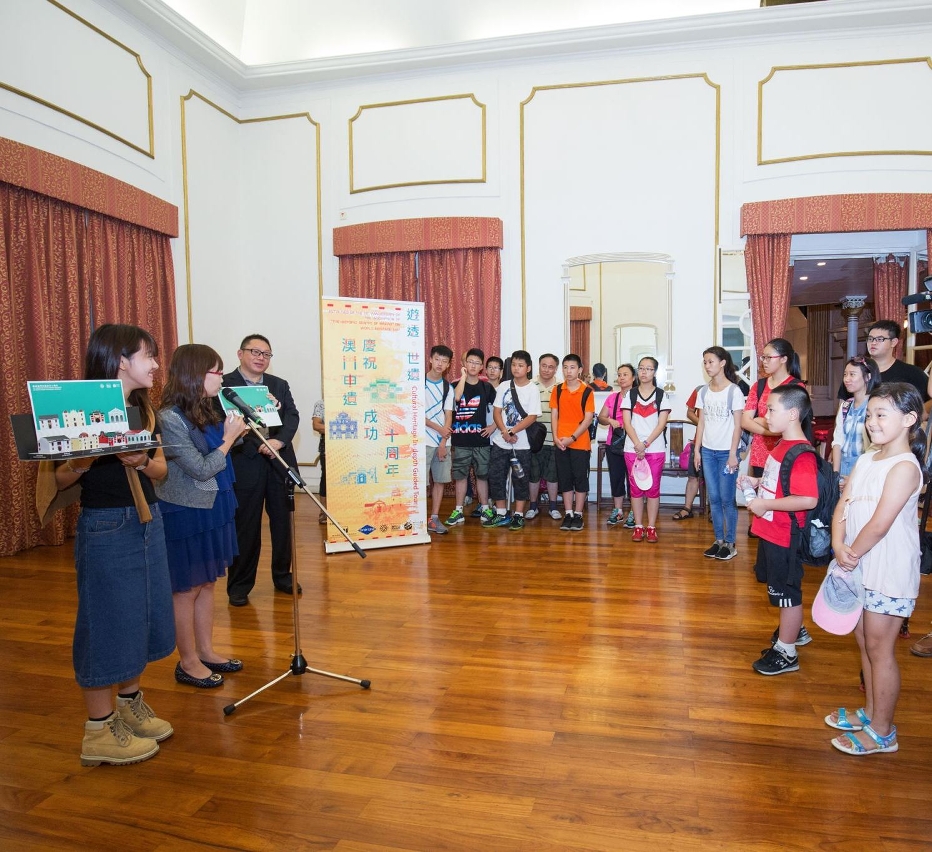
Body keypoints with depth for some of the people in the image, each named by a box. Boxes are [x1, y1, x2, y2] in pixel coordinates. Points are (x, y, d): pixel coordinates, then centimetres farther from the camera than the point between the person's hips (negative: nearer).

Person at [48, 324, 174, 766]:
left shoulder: (143, 407, 9)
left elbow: (161, 468, 6)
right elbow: (58, 479, -14)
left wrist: (142, 461, -15)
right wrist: (79, 465, -34)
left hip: (147, 521, 7)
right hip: (105, 527, -7)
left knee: (141, 616, 16)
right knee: (108, 622, 2)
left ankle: (130, 705, 35)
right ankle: (98, 734, 17)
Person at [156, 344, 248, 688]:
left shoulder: (207, 410, 3)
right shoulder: (169, 419, -20)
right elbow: (201, 469, -19)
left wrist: (238, 431, -2)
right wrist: (229, 438, -12)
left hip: (213, 507, 8)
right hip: (185, 513, -8)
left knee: (207, 583, 17)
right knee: (186, 589, 7)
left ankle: (205, 650, 32)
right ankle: (188, 663, 22)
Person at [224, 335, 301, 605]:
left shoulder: (280, 385, 13)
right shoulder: (224, 384, -3)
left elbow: (293, 416, 2)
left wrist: (279, 441, -16)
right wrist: (257, 445, -22)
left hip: (280, 462, 4)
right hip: (245, 464, -4)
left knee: (283, 522, 12)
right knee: (245, 527, 4)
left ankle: (283, 576, 27)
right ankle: (239, 585, 18)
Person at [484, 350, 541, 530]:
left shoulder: (532, 390, -4)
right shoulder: (504, 386, 5)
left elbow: (532, 417, -11)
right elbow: (496, 411, 2)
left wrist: (512, 432, -17)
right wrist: (504, 432, -12)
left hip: (521, 443, -3)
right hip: (500, 441, 4)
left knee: (520, 479, 5)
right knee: (496, 477, 6)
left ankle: (518, 516, 16)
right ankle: (501, 514, 19)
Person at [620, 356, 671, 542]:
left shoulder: (661, 396, 3)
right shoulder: (630, 395, 7)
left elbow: (661, 424, -4)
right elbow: (627, 423, 0)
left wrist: (646, 444, -14)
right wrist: (638, 445, -13)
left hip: (655, 449, -1)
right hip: (632, 449, 1)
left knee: (653, 488, 2)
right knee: (635, 488, 4)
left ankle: (651, 527, 9)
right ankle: (638, 527, 12)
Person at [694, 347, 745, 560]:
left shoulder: (734, 391, -7)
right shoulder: (704, 392, 8)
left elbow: (738, 425, -8)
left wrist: (733, 454, -11)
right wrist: (697, 450, 7)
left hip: (726, 452, -5)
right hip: (707, 451, 5)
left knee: (727, 499, -1)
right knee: (713, 499, 9)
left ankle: (730, 543, 10)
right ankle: (719, 540, 18)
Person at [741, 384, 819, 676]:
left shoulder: (801, 455, -25)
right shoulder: (782, 445, 6)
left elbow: (808, 499, -34)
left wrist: (766, 504, -28)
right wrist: (756, 482, 5)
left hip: (784, 536, -10)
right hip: (770, 531, 10)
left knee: (787, 591, 6)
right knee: (779, 586, 25)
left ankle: (786, 653, 21)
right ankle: (794, 629, 47)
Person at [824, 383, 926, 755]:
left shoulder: (904, 466, -17)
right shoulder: (865, 460, 8)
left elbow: (880, 524, -22)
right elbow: (842, 506, 4)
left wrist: (852, 555, -11)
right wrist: (839, 546, -11)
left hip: (888, 571, -8)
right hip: (860, 568, 8)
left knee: (879, 648, 3)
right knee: (865, 641, 18)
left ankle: (882, 732, 17)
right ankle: (870, 712, 35)